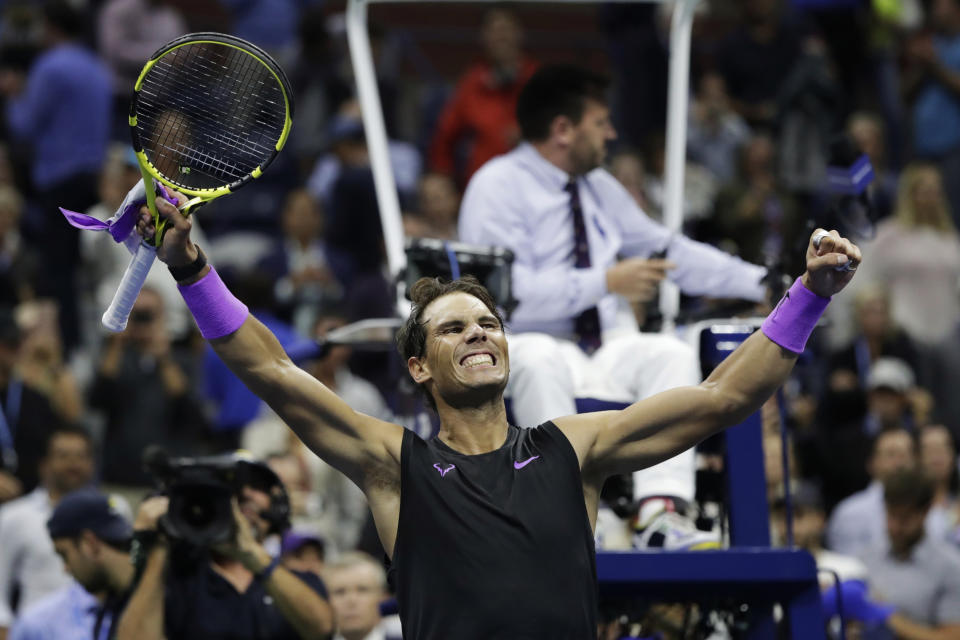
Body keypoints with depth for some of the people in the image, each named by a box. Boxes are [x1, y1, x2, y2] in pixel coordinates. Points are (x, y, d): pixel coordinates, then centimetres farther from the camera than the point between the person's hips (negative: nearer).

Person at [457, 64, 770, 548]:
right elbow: (507, 293, -20)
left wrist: (761, 283, 17)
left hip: (607, 350, 6)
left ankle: (661, 511, -36)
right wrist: (605, 282, -20)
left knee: (673, 353, -23)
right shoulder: (499, 186, -7)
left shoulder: (599, 188, 17)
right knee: (539, 359, -39)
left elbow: (669, 250, 24)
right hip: (526, 348, -6)